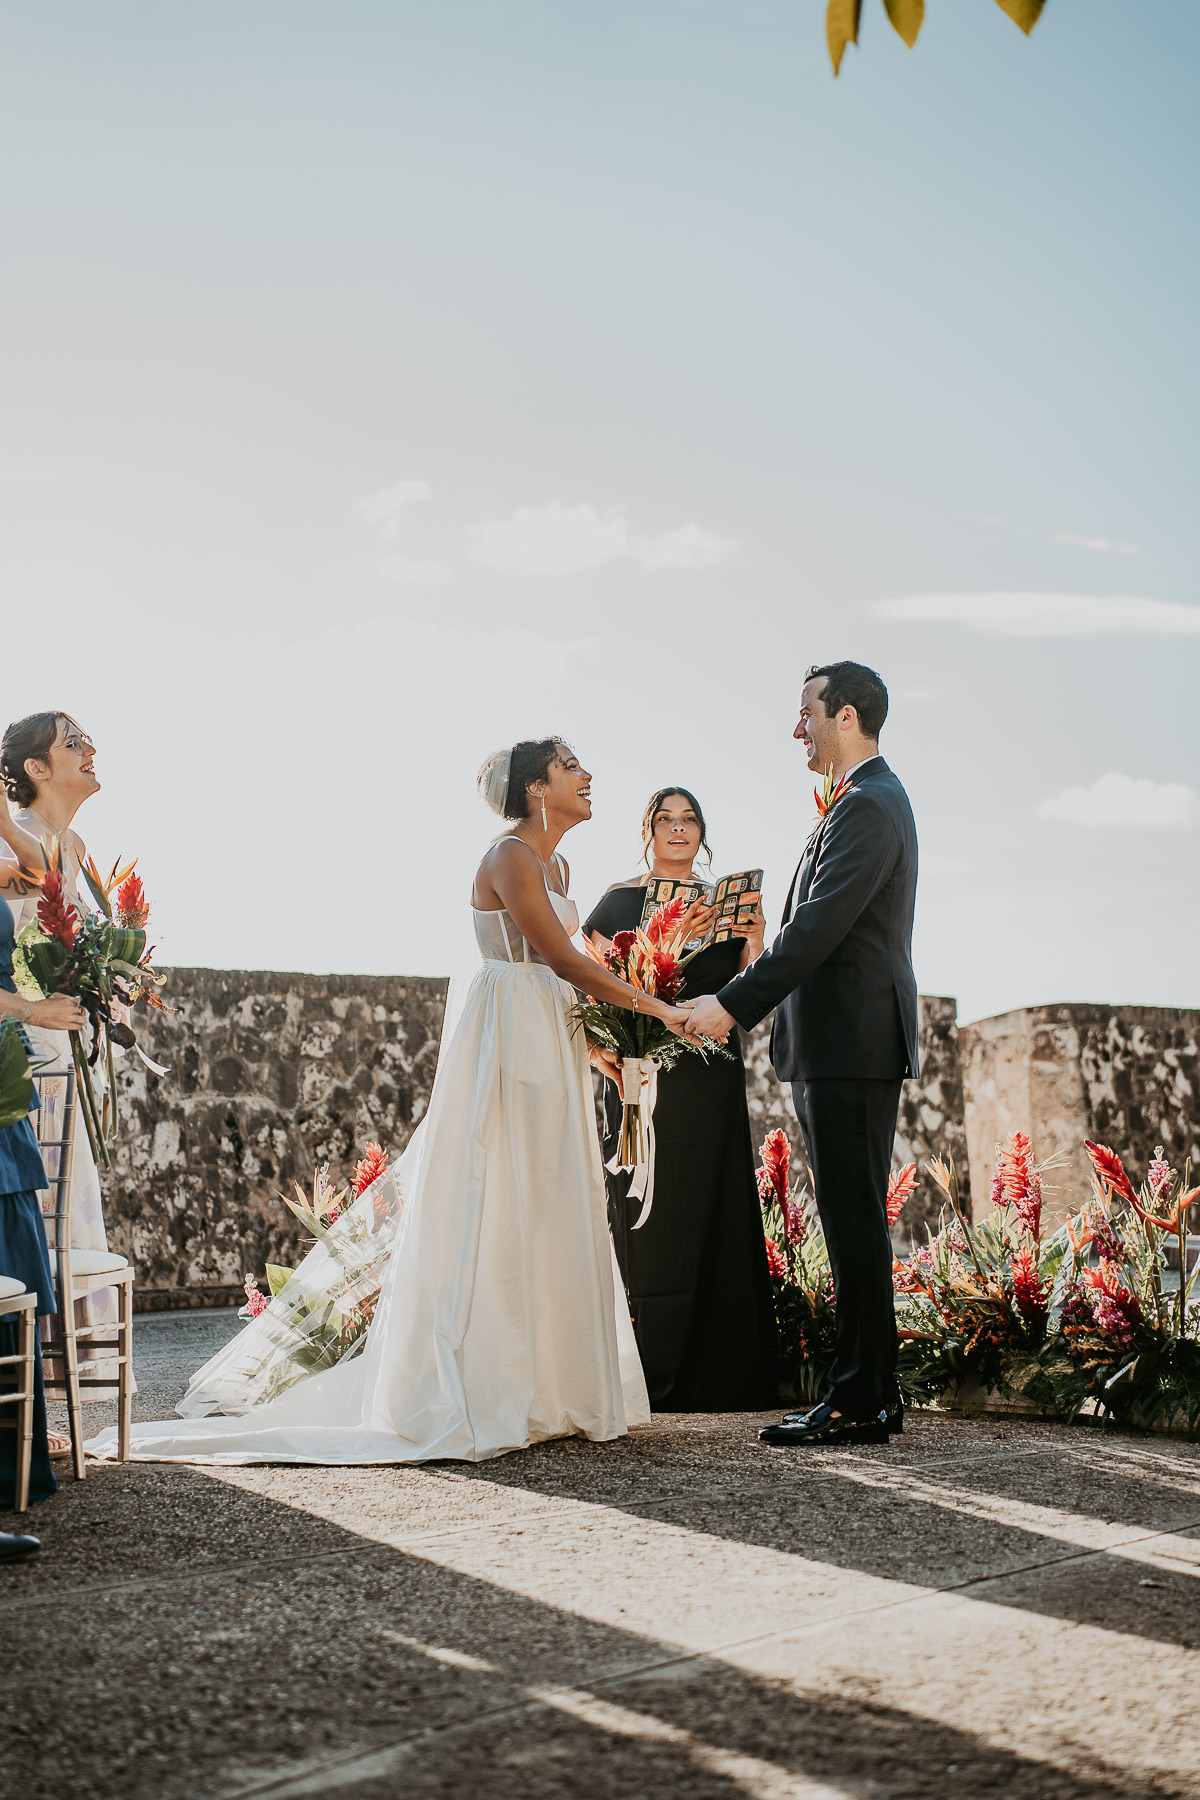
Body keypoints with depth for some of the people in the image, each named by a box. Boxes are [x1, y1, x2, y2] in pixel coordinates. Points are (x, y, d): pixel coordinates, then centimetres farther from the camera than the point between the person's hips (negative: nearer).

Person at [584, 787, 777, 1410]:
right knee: (653, 1220, -6)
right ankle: (650, 1377, -2)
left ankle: (721, 1377, 8)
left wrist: (755, 941, -7)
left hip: (712, 1077, 4)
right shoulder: (621, 900, 3)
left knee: (718, 1218, 3)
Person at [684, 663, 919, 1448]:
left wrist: (733, 1003, -19)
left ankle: (859, 1401, -3)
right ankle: (871, 1391, 17)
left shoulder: (866, 807, -14)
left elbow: (816, 930, -21)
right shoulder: (874, 799, 20)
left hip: (851, 1047, -11)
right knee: (855, 1220, 11)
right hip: (849, 1043, 11)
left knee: (854, 1220, -7)